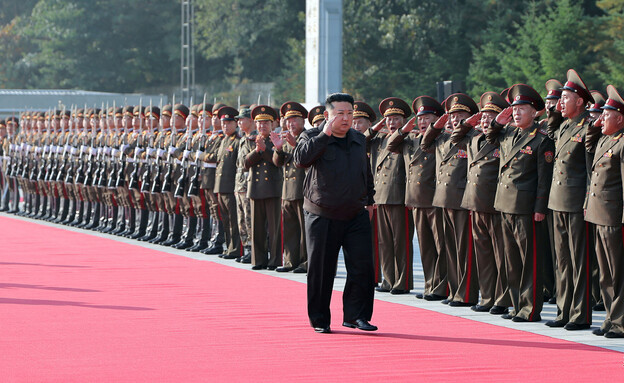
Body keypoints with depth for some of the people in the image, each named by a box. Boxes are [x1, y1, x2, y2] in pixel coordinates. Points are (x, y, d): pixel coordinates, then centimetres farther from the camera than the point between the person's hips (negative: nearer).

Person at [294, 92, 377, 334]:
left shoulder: (360, 140, 11)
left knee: (363, 266, -5)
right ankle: (320, 320, 14)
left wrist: (369, 201, 23)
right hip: (323, 217, -4)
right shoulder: (313, 138, -5)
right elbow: (301, 159, -26)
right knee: (321, 270, 3)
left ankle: (355, 315, 5)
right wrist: (325, 135, -25)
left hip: (356, 216, 4)